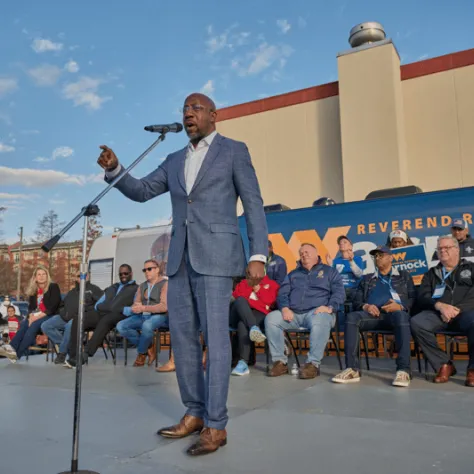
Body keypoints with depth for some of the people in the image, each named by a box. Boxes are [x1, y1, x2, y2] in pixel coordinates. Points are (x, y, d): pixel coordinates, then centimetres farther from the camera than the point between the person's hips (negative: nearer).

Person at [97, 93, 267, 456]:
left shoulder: (234, 151, 4)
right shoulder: (175, 161, 20)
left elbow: (254, 206, -2)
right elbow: (141, 191, 15)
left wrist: (258, 256, -11)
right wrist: (114, 170, -5)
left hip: (215, 255, -6)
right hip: (180, 258, 6)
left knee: (215, 336, -7)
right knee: (182, 335, 7)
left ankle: (216, 425, 0)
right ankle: (194, 413, 19)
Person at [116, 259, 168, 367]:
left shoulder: (165, 284, -2)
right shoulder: (142, 286, 20)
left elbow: (164, 307, -14)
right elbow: (136, 303, 14)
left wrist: (144, 308, -22)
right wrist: (135, 308, -12)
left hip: (159, 316, -6)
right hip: (142, 316, 6)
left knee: (146, 326, -39)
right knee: (120, 326, -18)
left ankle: (141, 353, -10)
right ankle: (149, 347, -8)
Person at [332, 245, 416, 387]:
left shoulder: (404, 276, 25)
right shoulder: (367, 279, 29)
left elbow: (413, 298, 12)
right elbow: (356, 301, 18)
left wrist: (400, 306, -10)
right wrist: (365, 306, -6)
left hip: (395, 313, -2)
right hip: (373, 314, 2)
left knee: (401, 316, -40)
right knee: (351, 317, -31)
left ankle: (403, 370, -42)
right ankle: (353, 369, -34)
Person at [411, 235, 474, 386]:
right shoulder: (432, 273, 25)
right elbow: (422, 297, 10)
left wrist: (457, 309, -12)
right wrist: (440, 305, -11)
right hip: (438, 313, 2)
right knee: (416, 322, -30)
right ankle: (444, 364, -16)